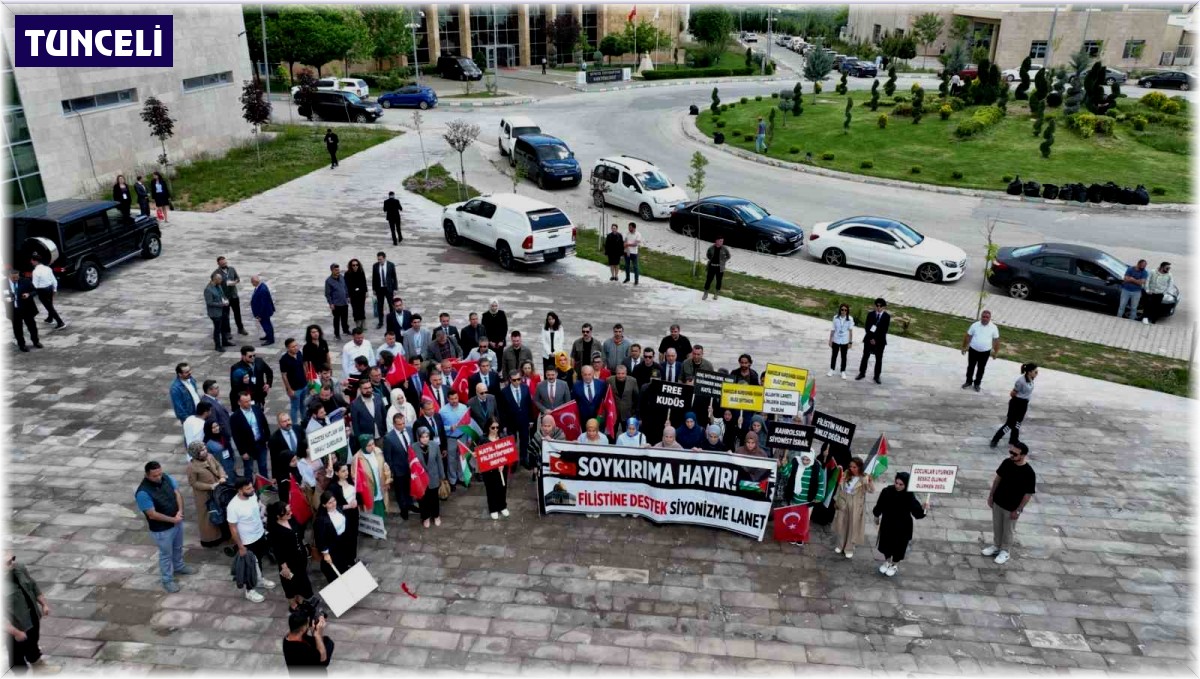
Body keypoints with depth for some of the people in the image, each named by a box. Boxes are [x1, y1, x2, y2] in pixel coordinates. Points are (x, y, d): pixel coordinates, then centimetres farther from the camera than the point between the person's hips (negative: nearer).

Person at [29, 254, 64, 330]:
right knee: (50, 305, 26)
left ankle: (60, 323, -5)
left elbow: (35, 285, -19)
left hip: (42, 291, -7)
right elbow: (54, 280, 6)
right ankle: (50, 318, 47)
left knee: (49, 307, -1)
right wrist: (54, 289, 18)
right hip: (50, 288, 7)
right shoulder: (48, 268, 0)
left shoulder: (36, 271, -20)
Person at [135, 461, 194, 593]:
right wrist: (172, 519, -21)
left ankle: (179, 567, 53)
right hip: (162, 529, -6)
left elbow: (177, 493, -3)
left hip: (177, 521, 6)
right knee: (166, 554, 14)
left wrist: (180, 511, -18)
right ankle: (167, 580, 34)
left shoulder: (166, 478, -13)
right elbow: (152, 515, -27)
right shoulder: (143, 492, -31)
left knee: (178, 548, 28)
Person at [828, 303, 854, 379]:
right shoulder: (836, 318, -7)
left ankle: (843, 372, 19)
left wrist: (850, 342, -5)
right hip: (836, 340, 1)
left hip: (845, 341, -1)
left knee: (843, 357, 8)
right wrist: (830, 340, 1)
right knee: (834, 355, 13)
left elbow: (851, 331, -6)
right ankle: (831, 370, 27)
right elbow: (833, 330, -1)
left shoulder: (850, 319, -10)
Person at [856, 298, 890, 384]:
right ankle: (862, 373, 19)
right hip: (869, 339, 1)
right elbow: (867, 327, -3)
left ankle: (877, 376, 11)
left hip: (880, 341, -1)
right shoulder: (870, 314, 1)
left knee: (879, 359, 3)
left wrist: (876, 339, -13)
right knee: (865, 356, 7)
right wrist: (871, 338, -12)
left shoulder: (887, 316, -4)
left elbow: (884, 330, -8)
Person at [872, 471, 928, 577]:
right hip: (887, 524, 2)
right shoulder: (887, 491, -19)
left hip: (902, 527, -2)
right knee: (886, 544, 20)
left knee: (898, 546, 16)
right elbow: (879, 505, -2)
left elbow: (917, 512, -27)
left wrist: (923, 509, -49)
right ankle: (887, 562, 49)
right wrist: (877, 516, 12)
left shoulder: (909, 497, -24)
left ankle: (894, 565, 44)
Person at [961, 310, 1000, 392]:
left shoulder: (993, 328, -12)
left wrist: (995, 352, 1)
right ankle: (968, 381, 34)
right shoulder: (975, 325, -12)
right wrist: (964, 347, 3)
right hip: (973, 350, 0)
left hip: (985, 352, 0)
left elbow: (996, 340, -3)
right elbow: (968, 336, -2)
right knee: (971, 367, 15)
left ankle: (977, 383, 32)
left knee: (981, 368, 15)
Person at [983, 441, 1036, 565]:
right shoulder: (1007, 463, -11)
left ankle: (1004, 551, 35)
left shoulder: (1029, 472, -25)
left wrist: (1018, 510, -14)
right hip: (998, 502, 5)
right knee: (996, 527, 21)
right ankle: (996, 546, 41)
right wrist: (991, 495, 7)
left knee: (1007, 530, 15)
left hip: (1012, 507, -4)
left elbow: (1028, 494, -18)